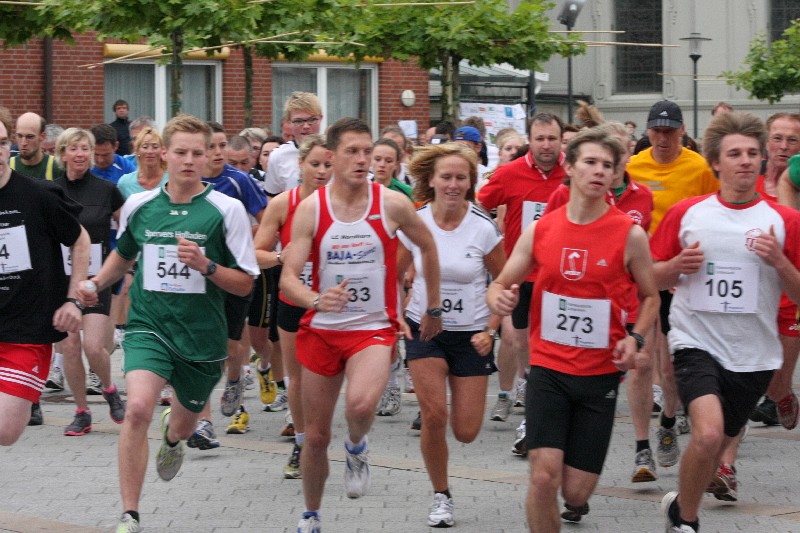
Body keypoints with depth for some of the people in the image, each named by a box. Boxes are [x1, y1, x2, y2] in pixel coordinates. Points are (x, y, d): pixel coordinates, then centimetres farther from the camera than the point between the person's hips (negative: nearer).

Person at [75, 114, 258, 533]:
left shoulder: (227, 210, -8)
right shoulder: (138, 206, 1)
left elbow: (245, 284, -6)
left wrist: (206, 266, -22)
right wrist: (97, 284, 8)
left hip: (201, 336, 0)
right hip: (148, 325, 0)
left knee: (185, 420, 20)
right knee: (138, 407, -25)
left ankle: (172, 438, 62)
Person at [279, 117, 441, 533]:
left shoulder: (392, 204, -7)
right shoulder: (310, 208, -6)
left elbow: (428, 247, 12)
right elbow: (287, 279, -12)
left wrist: (434, 308, 18)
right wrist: (316, 300, -33)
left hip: (373, 329, -2)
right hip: (320, 329, 2)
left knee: (360, 404, -32)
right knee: (316, 436, 9)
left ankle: (356, 448, 3)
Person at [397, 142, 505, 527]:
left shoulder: (483, 229, -12)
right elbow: (395, 275, 9)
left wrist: (491, 330, -11)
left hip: (471, 334, 0)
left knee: (465, 432, 1)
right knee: (434, 416, -15)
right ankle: (441, 496, 7)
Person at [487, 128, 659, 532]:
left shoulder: (630, 234, -5)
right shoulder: (540, 230, 0)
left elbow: (650, 297, 7)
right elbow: (501, 284, 9)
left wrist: (635, 338, -11)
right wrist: (499, 298, -16)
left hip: (600, 374, -1)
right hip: (548, 368, 1)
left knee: (575, 489, 2)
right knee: (543, 475, -14)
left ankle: (576, 500, 40)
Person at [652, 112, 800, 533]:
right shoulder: (686, 213, 0)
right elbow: (651, 277, 9)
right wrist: (677, 266, -13)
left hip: (753, 353, 2)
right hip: (696, 342, -2)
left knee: (719, 442, 14)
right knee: (708, 434, -23)